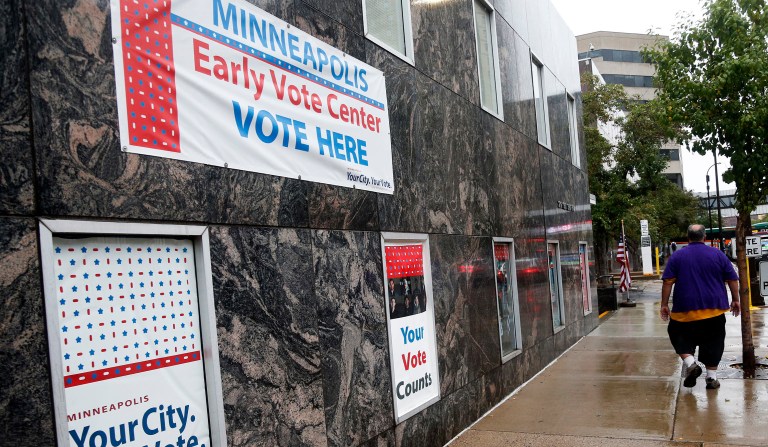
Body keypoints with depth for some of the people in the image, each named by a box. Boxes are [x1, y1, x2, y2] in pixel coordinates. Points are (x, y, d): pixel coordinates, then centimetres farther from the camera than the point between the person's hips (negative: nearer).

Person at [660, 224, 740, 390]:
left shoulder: (677, 256, 0)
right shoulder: (717, 254, 3)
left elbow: (667, 282, -5)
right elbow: (732, 279, 6)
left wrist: (664, 304, 0)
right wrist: (735, 300, 16)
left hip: (685, 309, -1)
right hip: (714, 308, 2)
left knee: (679, 336, 13)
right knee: (713, 342, 12)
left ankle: (690, 362, -9)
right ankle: (712, 377, 12)